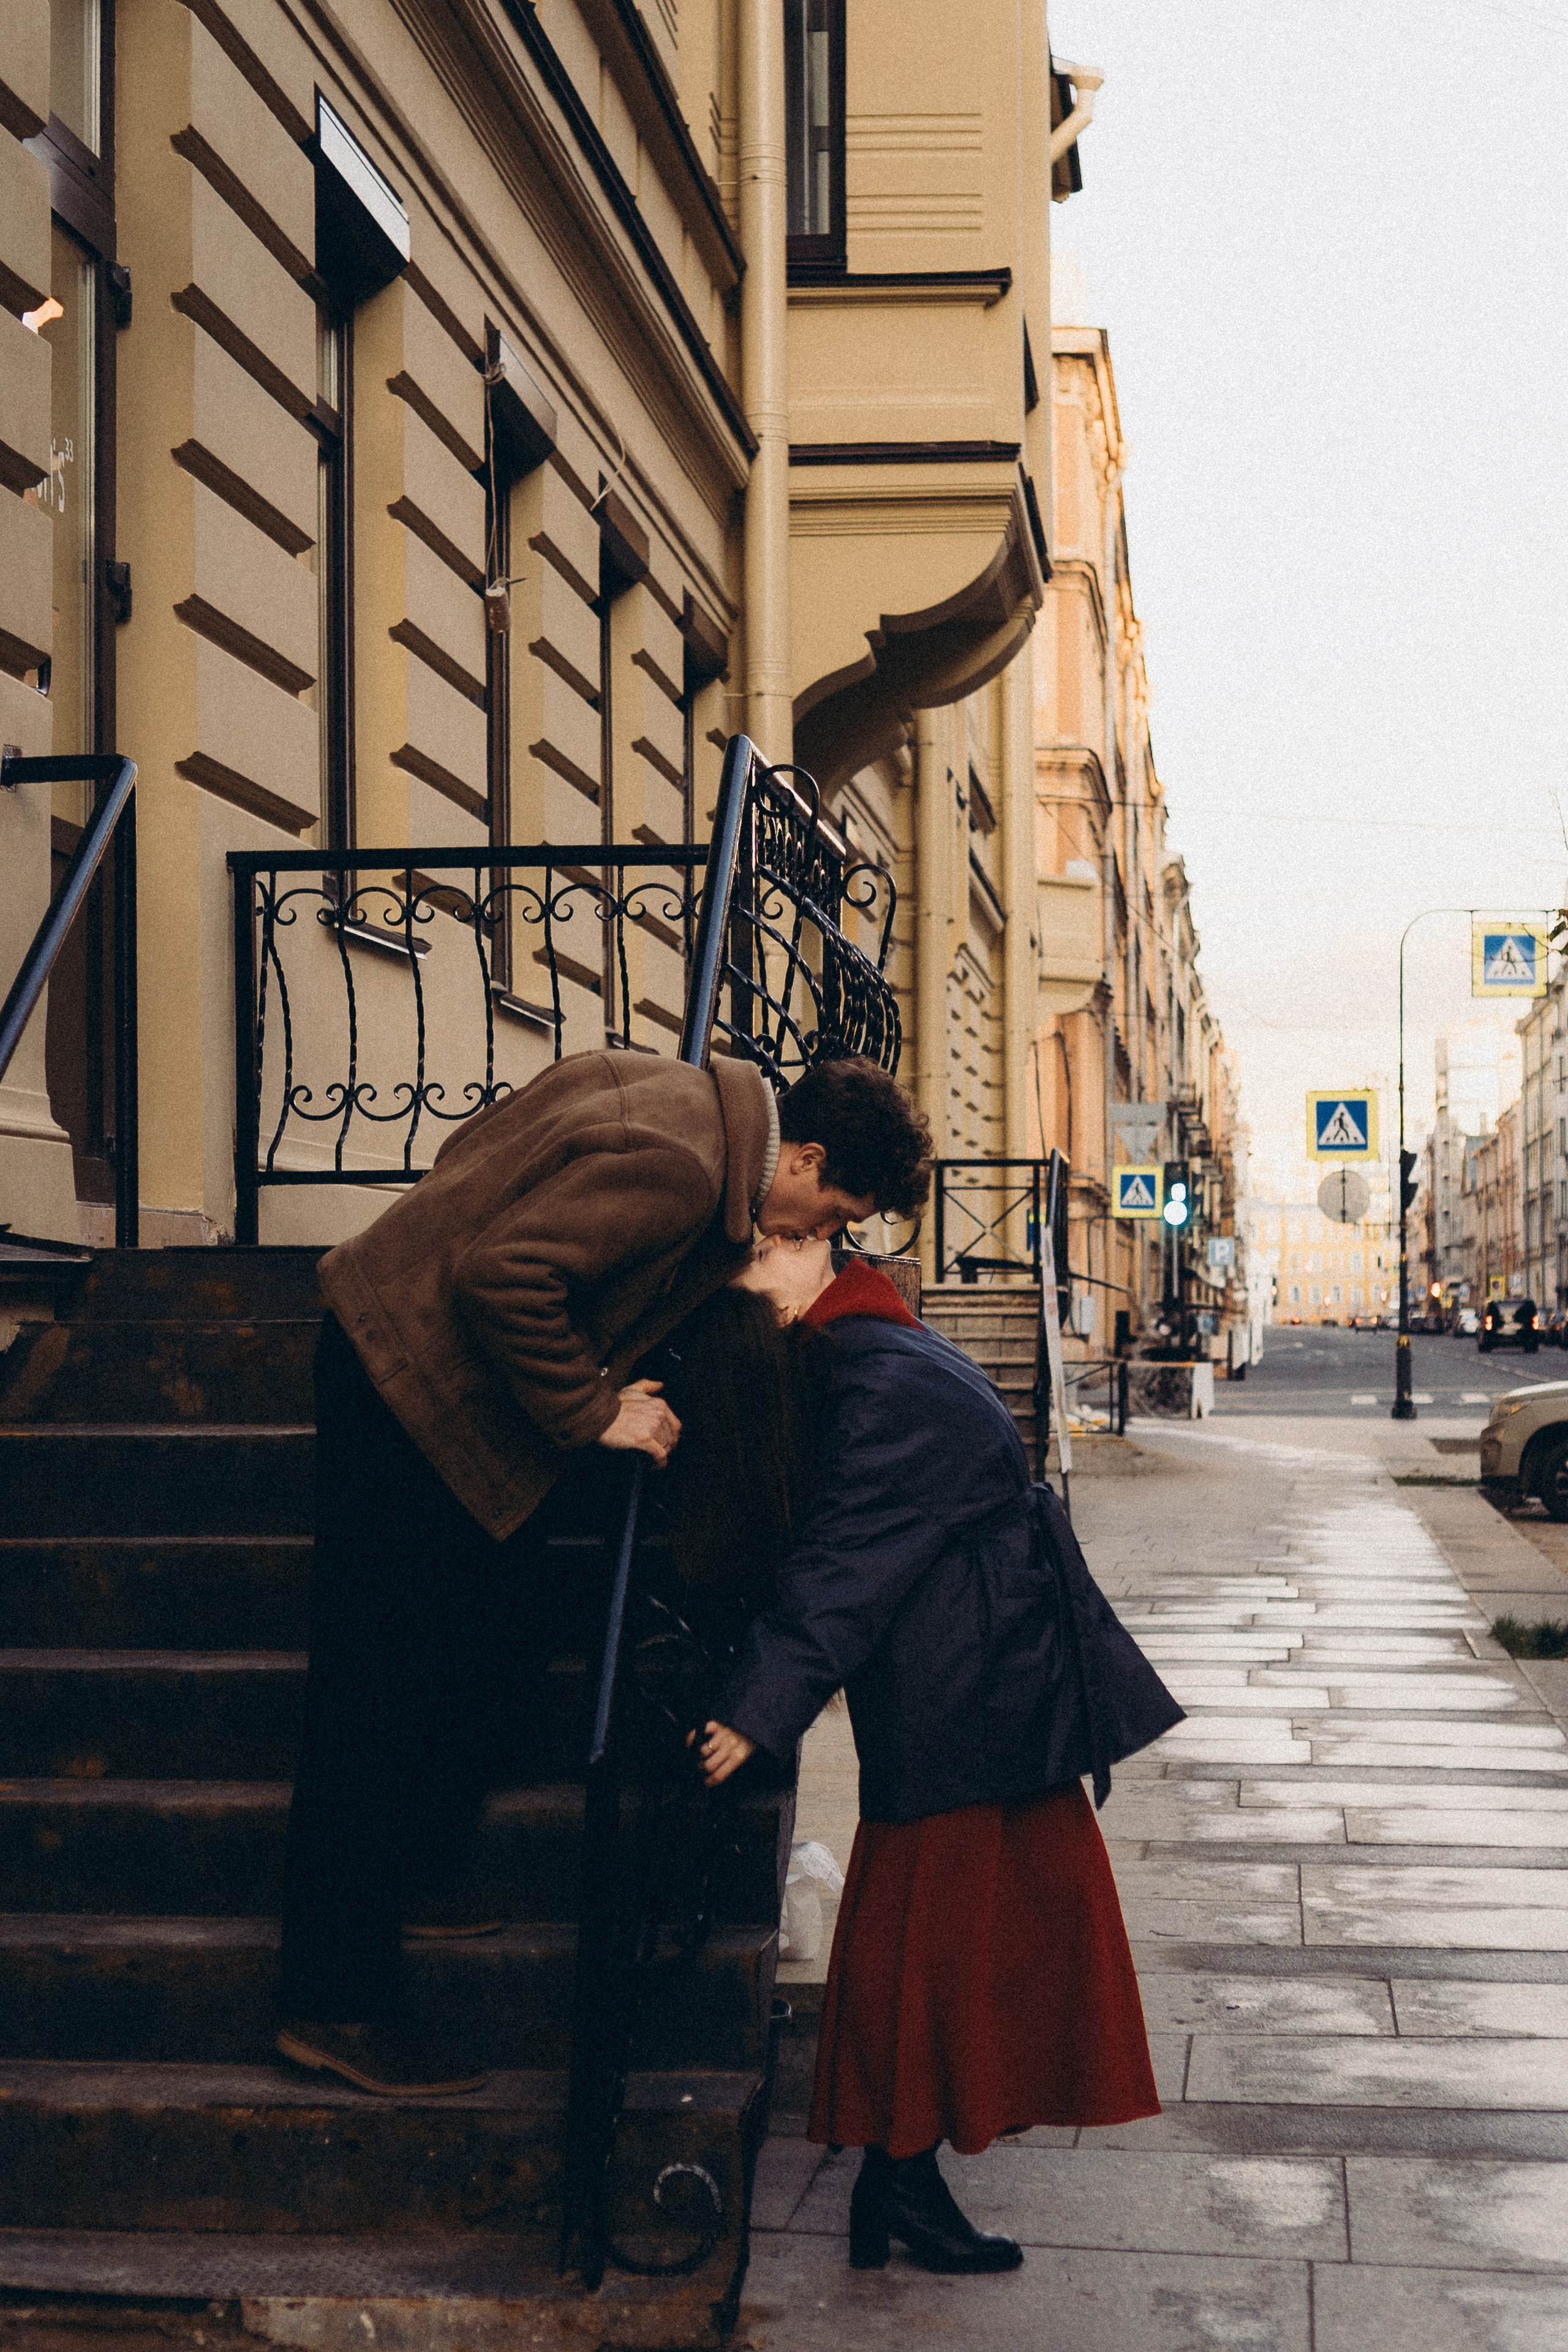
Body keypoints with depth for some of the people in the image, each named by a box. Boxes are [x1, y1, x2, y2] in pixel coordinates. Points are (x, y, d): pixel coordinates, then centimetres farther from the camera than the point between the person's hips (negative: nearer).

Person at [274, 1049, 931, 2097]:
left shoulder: (690, 1098, 5)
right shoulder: (676, 1166, -25)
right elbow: (501, 1274, -31)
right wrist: (590, 1412, -19)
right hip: (408, 1390, -10)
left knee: (506, 1649, 17)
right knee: (386, 1688, -6)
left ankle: (411, 1879, 32)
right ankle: (336, 2003, 1)